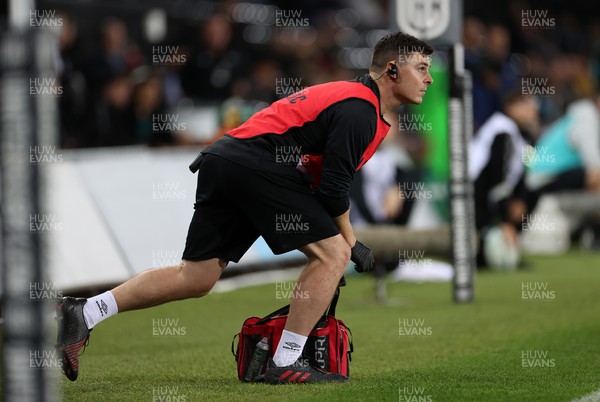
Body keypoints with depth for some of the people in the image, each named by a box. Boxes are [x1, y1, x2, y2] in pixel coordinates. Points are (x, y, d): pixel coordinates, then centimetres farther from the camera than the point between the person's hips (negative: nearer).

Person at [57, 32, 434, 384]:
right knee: (333, 252, -7)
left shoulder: (345, 95, 24)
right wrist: (351, 243, 2)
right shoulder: (360, 110, -8)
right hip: (257, 165, -10)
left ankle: (83, 314, 6)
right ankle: (285, 363, -5)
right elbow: (333, 189, -13)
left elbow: (325, 178, 27)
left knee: (196, 278, 11)